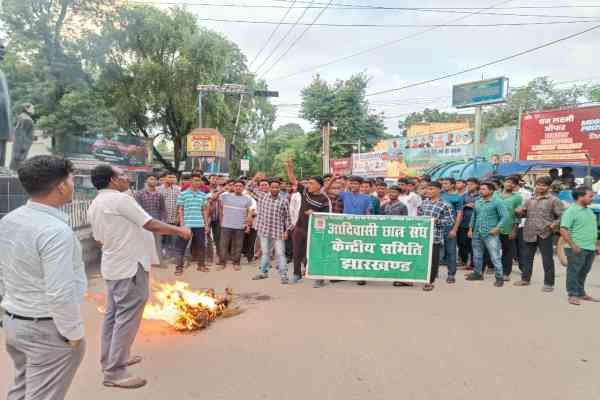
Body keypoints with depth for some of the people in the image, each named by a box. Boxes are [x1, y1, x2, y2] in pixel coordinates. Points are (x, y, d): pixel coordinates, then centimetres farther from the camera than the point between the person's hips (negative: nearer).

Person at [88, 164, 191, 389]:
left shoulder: (94, 206, 10)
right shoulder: (120, 199, -18)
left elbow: (99, 239, 16)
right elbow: (151, 225, -18)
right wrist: (179, 230, -6)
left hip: (113, 266, 10)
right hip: (130, 267, -10)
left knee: (113, 314, 17)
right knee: (127, 317, -4)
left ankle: (111, 360, 30)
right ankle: (114, 372, 2)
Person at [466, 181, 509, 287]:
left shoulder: (497, 201, -8)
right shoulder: (478, 202, 10)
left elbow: (505, 216, -11)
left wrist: (497, 228, -18)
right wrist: (470, 228, 14)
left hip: (490, 234, -6)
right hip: (477, 233, 6)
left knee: (495, 257, -5)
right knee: (477, 256, 16)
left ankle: (499, 277, 5)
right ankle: (477, 273, 31)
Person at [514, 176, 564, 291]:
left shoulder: (554, 200, -3)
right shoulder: (530, 200, 13)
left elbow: (562, 216, -6)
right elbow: (523, 212, 22)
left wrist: (554, 224, -23)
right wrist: (519, 211, -1)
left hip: (545, 234, -5)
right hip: (529, 233, 5)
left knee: (547, 259, 2)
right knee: (527, 256, 13)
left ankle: (549, 283, 11)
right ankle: (525, 279, 26)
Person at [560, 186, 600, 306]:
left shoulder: (589, 211, 14)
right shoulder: (571, 211, -12)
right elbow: (563, 230, -18)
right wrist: (573, 245, -21)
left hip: (590, 248, 8)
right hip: (578, 249, -8)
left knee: (583, 272, 16)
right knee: (574, 272, 0)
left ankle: (581, 293, 27)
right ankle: (573, 295, 6)